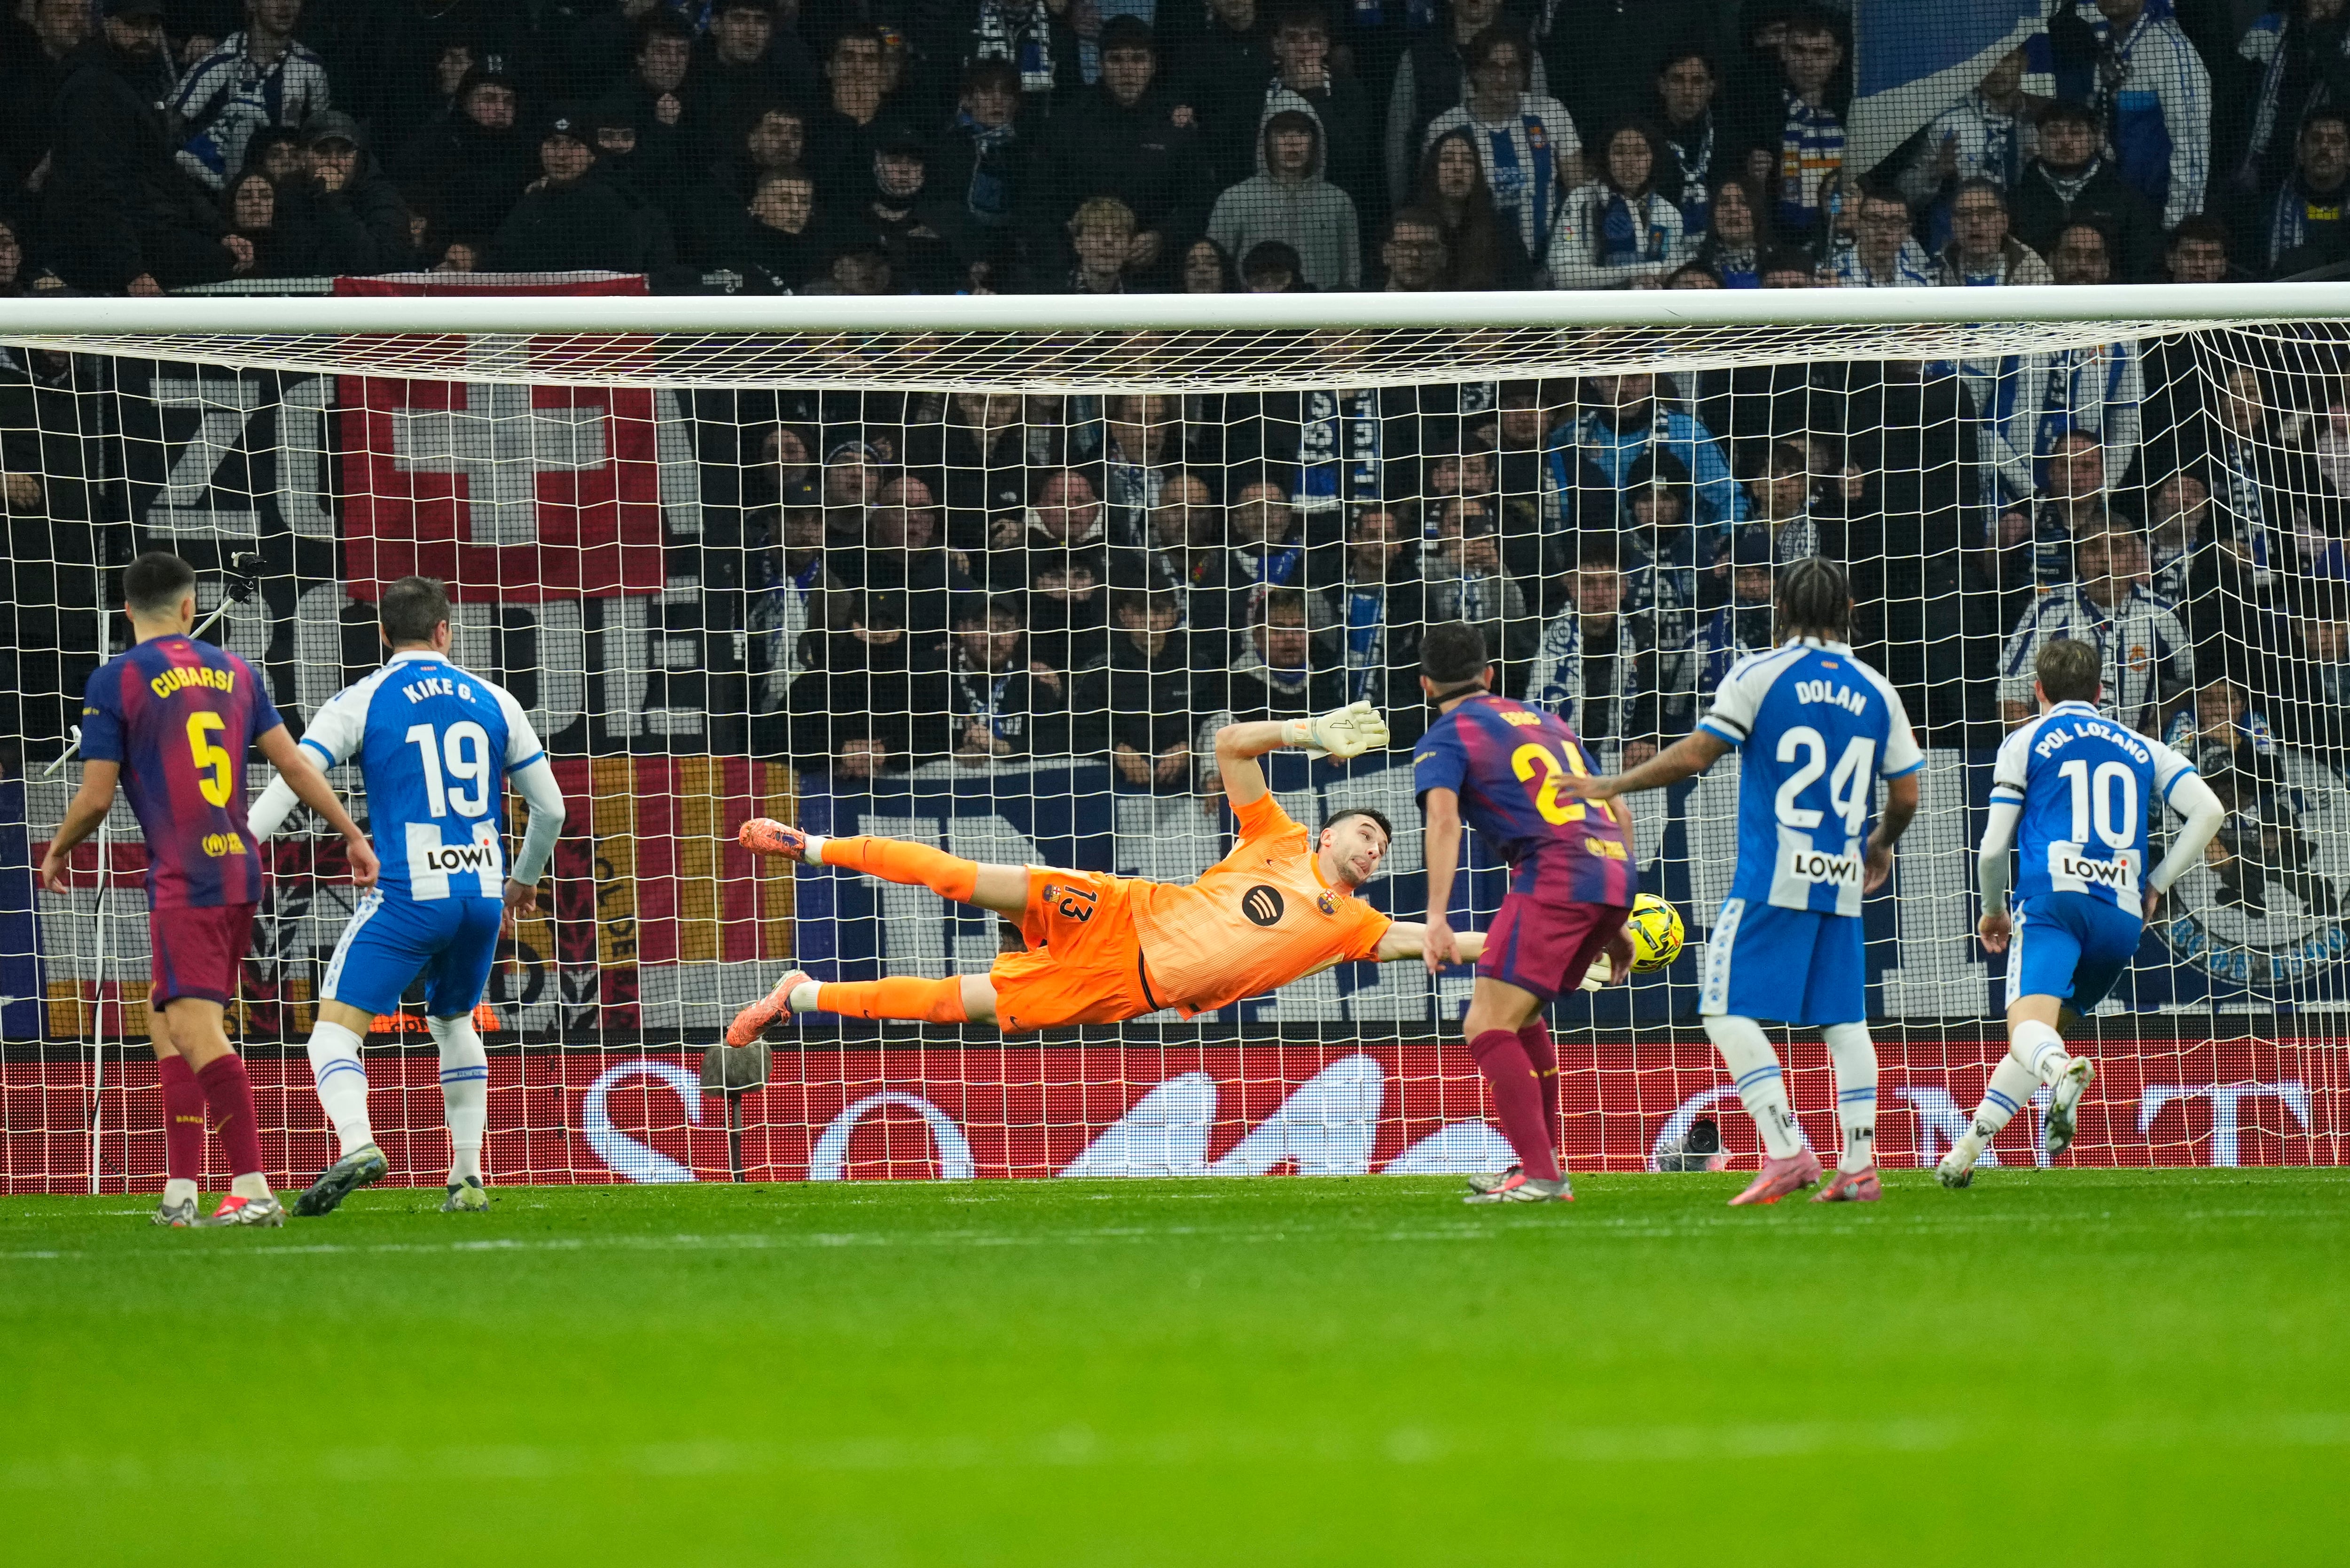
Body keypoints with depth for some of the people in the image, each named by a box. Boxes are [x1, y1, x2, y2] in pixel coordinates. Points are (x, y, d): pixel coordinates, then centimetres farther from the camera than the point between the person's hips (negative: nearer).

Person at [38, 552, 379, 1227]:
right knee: (168, 1019, 15)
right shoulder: (233, 671, 12)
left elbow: (96, 797, -4)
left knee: (198, 1033, -12)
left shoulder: (116, 681, -4)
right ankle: (181, 1190, 10)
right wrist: (352, 835, 16)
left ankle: (254, 1191, -23)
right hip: (241, 870, 7)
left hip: (183, 881, -7)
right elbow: (294, 765, 10)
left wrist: (57, 853, 14)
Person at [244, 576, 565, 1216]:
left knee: (336, 1024, -6)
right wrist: (526, 879, 32)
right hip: (483, 894, 4)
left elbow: (292, 779, -9)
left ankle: (356, 1143, -32)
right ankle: (468, 1180, 20)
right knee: (454, 1022, 25)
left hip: (408, 894, -4)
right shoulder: (492, 701, 11)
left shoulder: (361, 702, 1)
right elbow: (550, 807, 15)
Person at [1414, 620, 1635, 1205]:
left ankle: (1541, 1176, -18)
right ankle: (1538, 1163, 25)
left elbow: (1443, 819, -13)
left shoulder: (1445, 739, 7)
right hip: (1616, 871, 7)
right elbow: (1617, 814, 28)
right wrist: (1614, 925, 32)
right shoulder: (1546, 722, 28)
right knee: (1518, 1016, 23)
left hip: (1555, 873, -7)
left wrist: (1437, 918, -22)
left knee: (1487, 1026, -8)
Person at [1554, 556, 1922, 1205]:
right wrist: (1881, 842, 32)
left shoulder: (1760, 675, -3)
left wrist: (1612, 786, 1)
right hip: (1842, 884, 5)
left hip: (1772, 880, -5)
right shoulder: (1875, 691, 9)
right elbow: (1906, 793, 11)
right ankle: (1858, 1168, 6)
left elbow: (1697, 753, -9)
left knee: (1728, 1010, -3)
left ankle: (1787, 1151, -15)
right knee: (1844, 1020, 12)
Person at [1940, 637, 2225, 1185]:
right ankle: (1968, 1148, 11)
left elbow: (1993, 848, 9)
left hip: (2054, 898, -4)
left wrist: (1993, 910, 28)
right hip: (2123, 915, 4)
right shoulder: (2141, 748, 23)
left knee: (2029, 1026, -21)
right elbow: (2209, 811, 10)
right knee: (2043, 1035, 18)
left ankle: (2063, 1074, -56)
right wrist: (2157, 884, 18)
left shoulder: (2026, 743, 13)